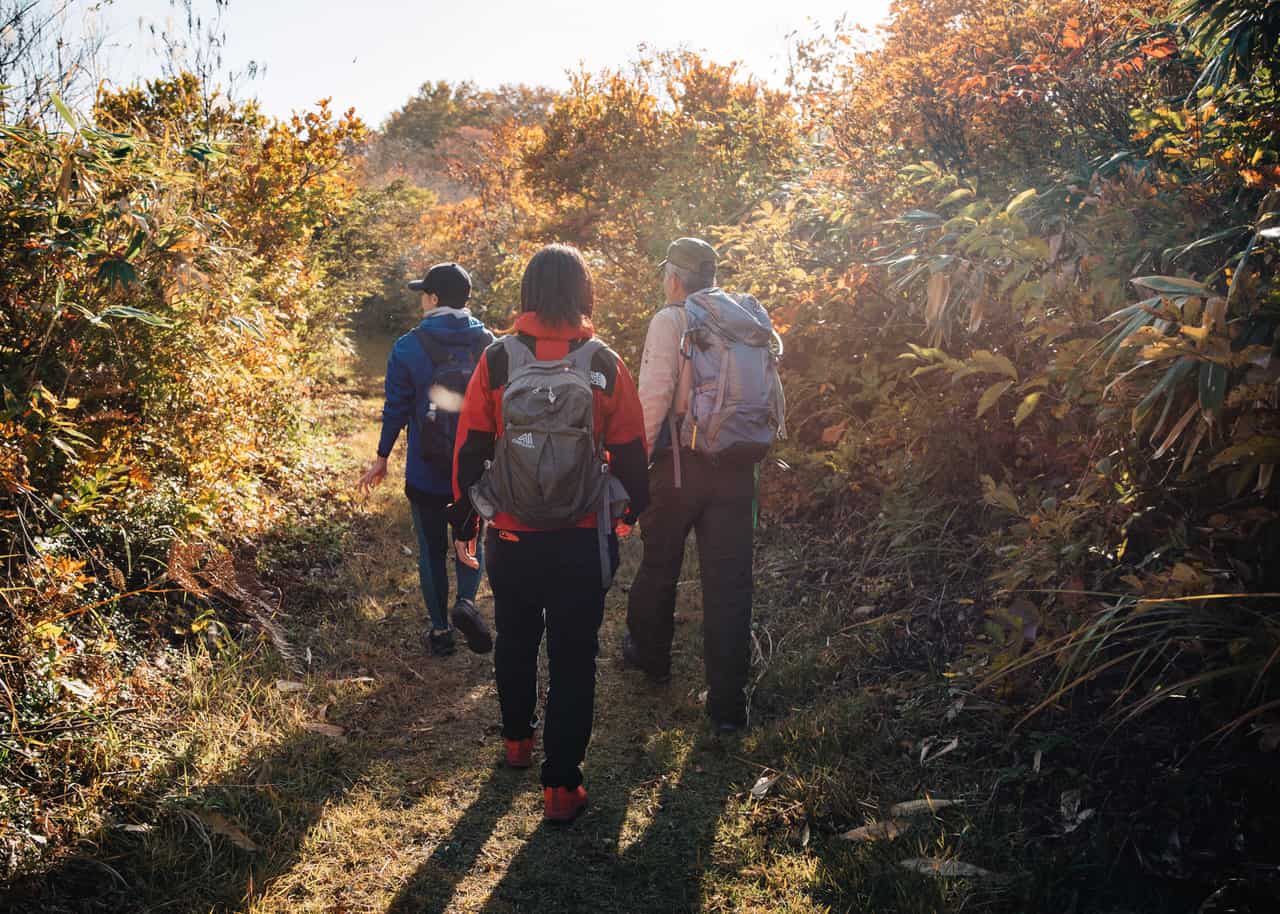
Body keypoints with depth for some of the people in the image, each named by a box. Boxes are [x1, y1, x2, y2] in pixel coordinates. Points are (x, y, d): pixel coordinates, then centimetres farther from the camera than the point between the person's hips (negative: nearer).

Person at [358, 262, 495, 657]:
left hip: (426, 473, -1)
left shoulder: (408, 347, -9)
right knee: (472, 541, 21)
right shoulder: (489, 344, -4)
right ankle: (466, 601, -3)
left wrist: (381, 458, 8)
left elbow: (396, 409, -5)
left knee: (432, 550, 13)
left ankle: (441, 630, 20)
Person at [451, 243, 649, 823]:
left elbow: (470, 444, -1)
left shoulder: (498, 360, -8)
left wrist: (464, 514, 12)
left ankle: (518, 739, 43)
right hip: (582, 540, -1)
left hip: (511, 537, 1)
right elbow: (629, 449, 1)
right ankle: (561, 786, 12)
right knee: (573, 657, 8)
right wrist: (634, 506, 19)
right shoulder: (605, 364, -8)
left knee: (515, 640, 23)